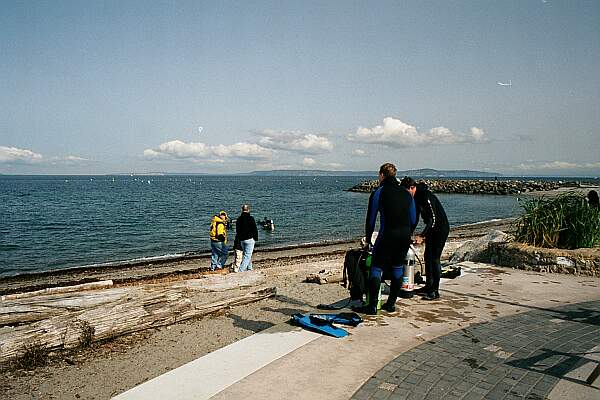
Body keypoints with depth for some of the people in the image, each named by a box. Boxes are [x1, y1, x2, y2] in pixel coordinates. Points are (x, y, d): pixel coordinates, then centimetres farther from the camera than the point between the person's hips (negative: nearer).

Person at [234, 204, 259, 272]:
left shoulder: (239, 219, 8)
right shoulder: (250, 218, -11)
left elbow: (237, 230, 14)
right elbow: (255, 230, -10)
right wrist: (256, 238, 0)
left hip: (241, 240, 7)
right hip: (249, 239, -6)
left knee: (246, 253, 20)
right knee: (248, 255, -5)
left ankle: (249, 268, 27)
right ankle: (241, 270, -15)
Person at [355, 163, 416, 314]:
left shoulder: (379, 192, 0)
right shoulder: (406, 193, 13)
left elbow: (371, 218, 1)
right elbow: (413, 219, 13)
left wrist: (368, 239, 11)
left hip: (387, 235, -5)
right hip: (405, 236, 5)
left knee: (376, 268, 1)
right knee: (398, 268, 15)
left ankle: (372, 306, -2)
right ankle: (391, 304, 20)